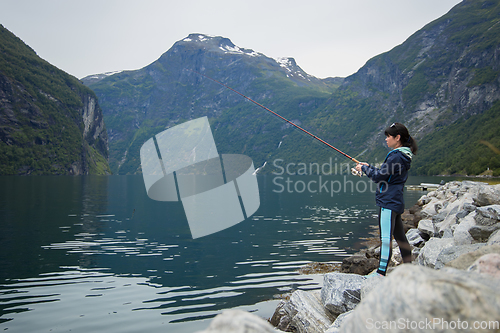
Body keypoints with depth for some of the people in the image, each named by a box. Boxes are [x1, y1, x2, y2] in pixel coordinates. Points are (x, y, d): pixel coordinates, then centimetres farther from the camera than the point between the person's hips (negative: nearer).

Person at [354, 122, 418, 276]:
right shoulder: (403, 156, 15)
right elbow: (385, 173, 23)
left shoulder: (396, 157, -16)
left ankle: (381, 272, -6)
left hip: (389, 202, -11)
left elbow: (379, 177, -15)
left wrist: (364, 168, -1)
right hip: (396, 202, 11)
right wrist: (369, 167, 17)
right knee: (400, 237, 17)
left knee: (386, 238, -9)